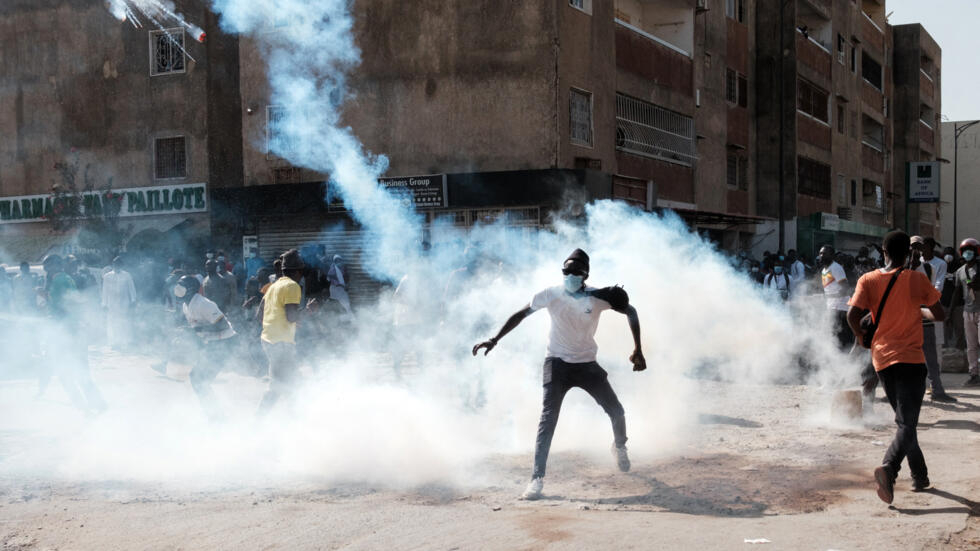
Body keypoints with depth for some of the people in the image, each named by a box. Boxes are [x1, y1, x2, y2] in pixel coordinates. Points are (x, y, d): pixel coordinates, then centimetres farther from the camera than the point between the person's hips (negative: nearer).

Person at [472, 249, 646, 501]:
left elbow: (630, 311, 1)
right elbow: (521, 314, -4)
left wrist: (638, 351, -6)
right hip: (558, 364, -2)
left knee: (616, 411, 6)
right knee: (548, 417, -15)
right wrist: (495, 339, -11)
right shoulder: (552, 295, -12)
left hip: (588, 364, 2)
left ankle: (619, 447, 40)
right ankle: (537, 477, -15)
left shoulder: (598, 297, -11)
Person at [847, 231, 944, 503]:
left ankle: (920, 476, 24)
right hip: (911, 358, -3)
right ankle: (888, 467, -33)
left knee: (904, 420, 18)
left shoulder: (868, 280, 1)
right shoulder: (917, 279, -2)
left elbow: (852, 315, -10)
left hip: (882, 359, 3)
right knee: (907, 423, -9)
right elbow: (940, 315, 3)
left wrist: (861, 335, 9)